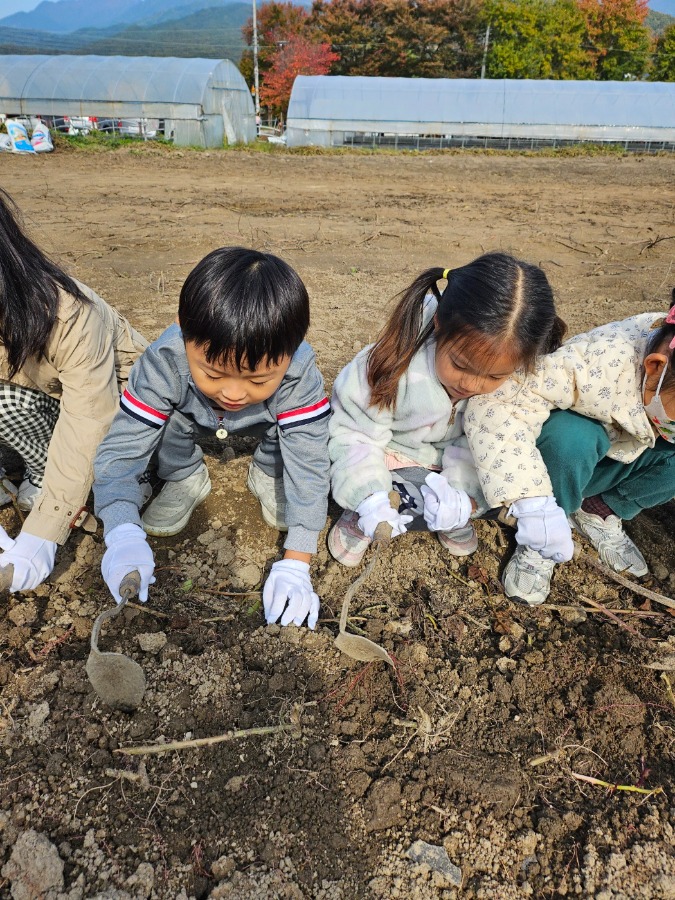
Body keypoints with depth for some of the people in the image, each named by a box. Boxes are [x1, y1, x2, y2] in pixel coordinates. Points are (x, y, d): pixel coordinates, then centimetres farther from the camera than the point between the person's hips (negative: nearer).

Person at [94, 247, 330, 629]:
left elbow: (309, 464, -37)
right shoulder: (164, 362, -39)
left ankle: (267, 474, 4)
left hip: (270, 421, 1)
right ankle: (186, 479, 0)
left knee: (303, 430, -29)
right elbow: (120, 450, -37)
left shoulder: (300, 373, -39)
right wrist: (124, 534, -55)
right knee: (165, 417, -32)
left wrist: (295, 566, -42)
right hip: (188, 419, 0)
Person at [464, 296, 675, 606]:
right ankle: (537, 544, -16)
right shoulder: (599, 363, -40)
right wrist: (532, 503, -54)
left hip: (618, 461, 5)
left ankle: (600, 511, -1)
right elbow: (494, 405, -48)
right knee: (570, 436, -39)